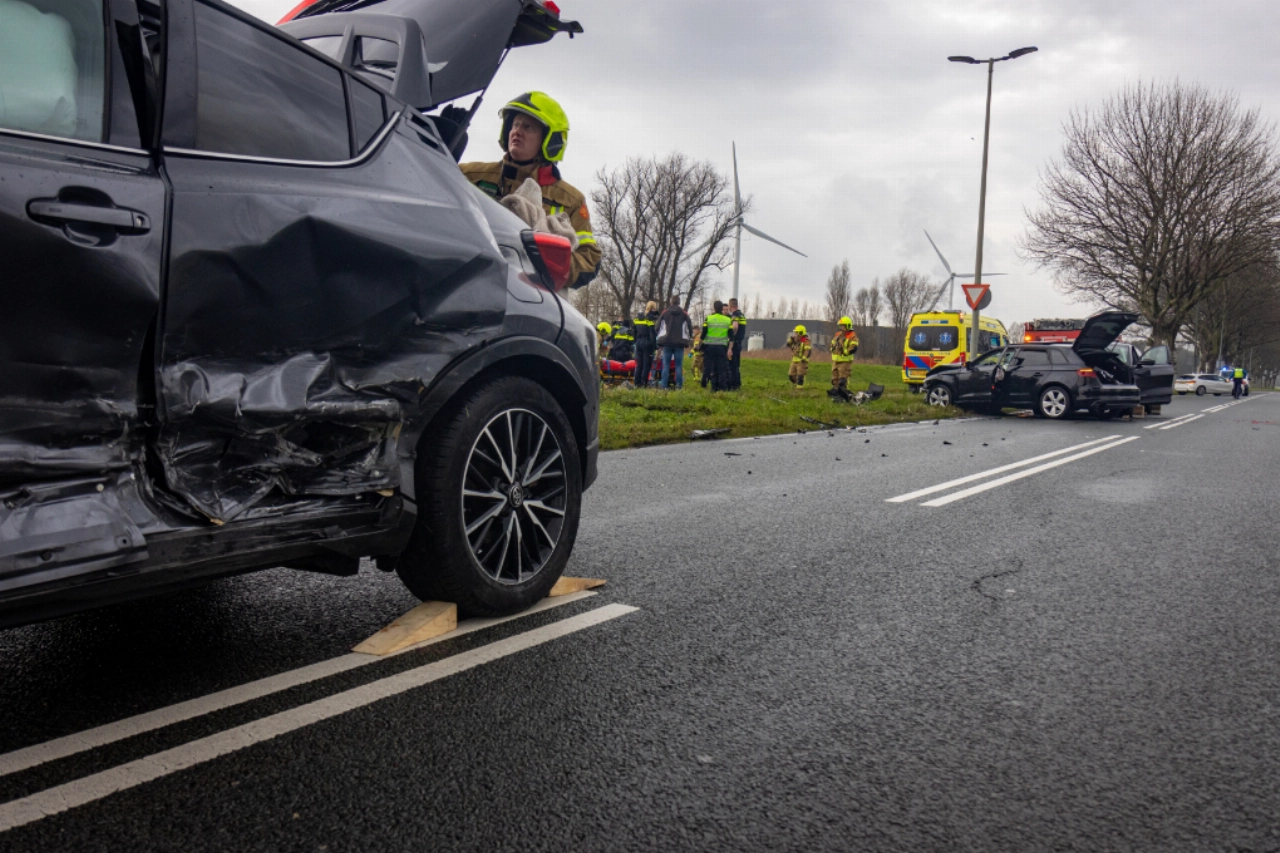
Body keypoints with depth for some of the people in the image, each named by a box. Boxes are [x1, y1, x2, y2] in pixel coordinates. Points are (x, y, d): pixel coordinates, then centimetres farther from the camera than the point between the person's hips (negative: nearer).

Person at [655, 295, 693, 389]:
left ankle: (664, 385, -4)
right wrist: (689, 337, 22)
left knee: (666, 365, 2)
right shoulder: (684, 314, 4)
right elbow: (690, 327, 7)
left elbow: (658, 326, 7)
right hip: (680, 342, 0)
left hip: (667, 342, 0)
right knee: (679, 365, 1)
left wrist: (659, 339, 18)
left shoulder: (665, 313, 4)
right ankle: (679, 385, -3)